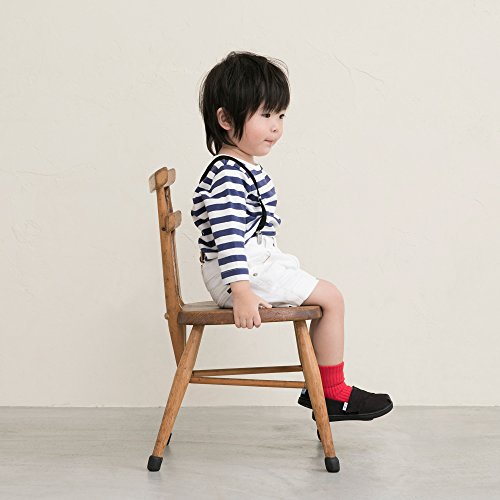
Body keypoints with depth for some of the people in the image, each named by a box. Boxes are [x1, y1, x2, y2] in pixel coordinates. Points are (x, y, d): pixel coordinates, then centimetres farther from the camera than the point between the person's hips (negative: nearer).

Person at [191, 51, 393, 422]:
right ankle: (333, 393, 5)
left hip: (259, 263, 11)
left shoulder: (246, 168, 13)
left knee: (326, 297, 19)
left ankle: (318, 389, 21)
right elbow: (227, 236, -29)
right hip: (246, 274, -11)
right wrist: (242, 293, -34)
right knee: (331, 298, -6)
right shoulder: (228, 175, -21)